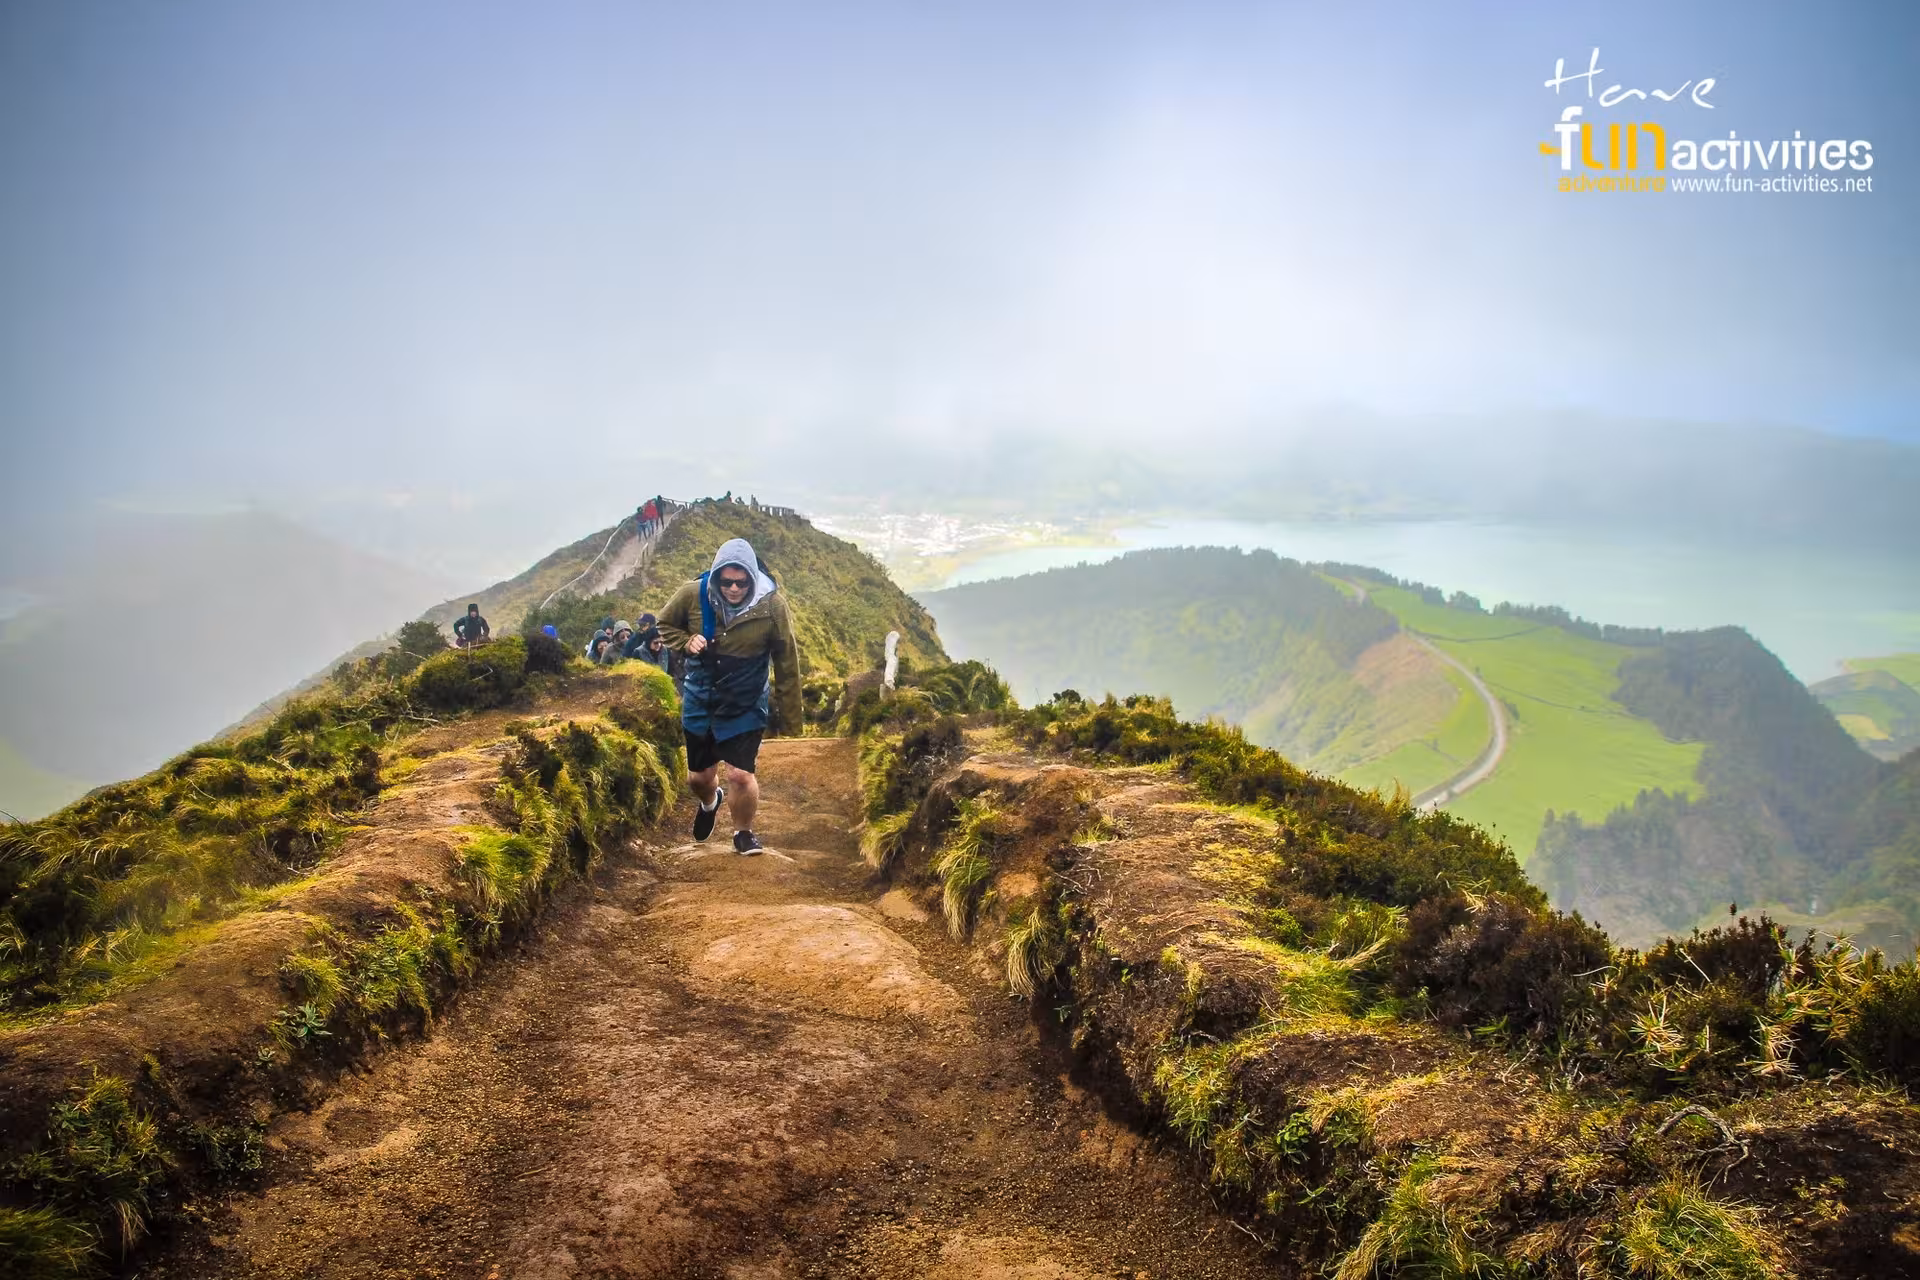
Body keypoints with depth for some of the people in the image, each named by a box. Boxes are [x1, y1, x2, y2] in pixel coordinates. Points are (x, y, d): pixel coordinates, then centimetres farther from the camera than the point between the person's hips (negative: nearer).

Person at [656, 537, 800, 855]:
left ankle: (743, 832, 22)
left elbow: (787, 664, -11)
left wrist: (790, 717, -6)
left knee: (741, 775, -9)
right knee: (698, 776, 16)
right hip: (699, 703, 3)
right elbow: (665, 624, 5)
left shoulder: (772, 604, -21)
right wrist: (686, 642, -17)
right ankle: (710, 802, 54)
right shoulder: (693, 594, -17)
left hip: (745, 708, -2)